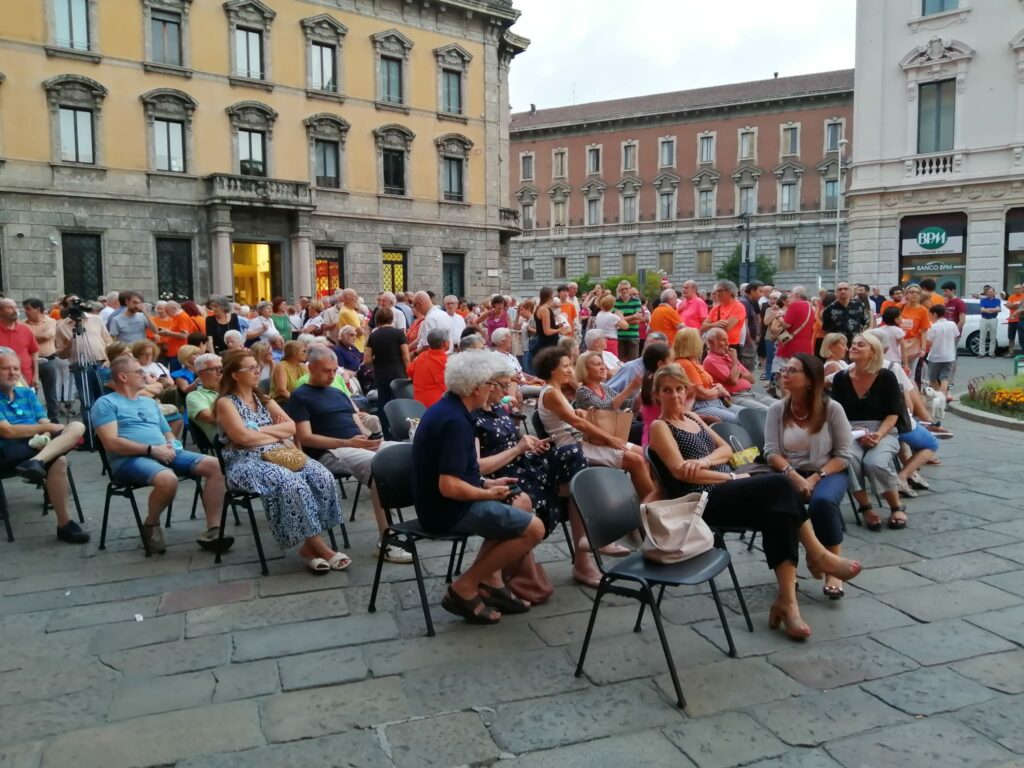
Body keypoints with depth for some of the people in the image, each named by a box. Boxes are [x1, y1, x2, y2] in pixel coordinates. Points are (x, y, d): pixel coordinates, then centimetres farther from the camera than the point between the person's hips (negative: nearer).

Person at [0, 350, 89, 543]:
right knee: (59, 461, -33)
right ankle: (64, 524, -28)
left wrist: (45, 436, -12)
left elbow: (44, 424, 12)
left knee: (77, 427, -19)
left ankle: (36, 461, -43)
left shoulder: (27, 393, 20)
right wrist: (45, 428, -9)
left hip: (38, 445, 6)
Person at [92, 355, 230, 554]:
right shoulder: (106, 403, 4)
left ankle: (213, 531, -17)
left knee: (214, 465, -14)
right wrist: (151, 449, -15)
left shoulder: (150, 402, 27)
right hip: (130, 459, -7)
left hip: (165, 454, 7)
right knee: (168, 479, -38)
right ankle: (151, 525, -6)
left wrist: (171, 446, 2)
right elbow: (111, 443, -10)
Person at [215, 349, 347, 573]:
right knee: (291, 483, -35)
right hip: (247, 462, -6)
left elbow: (292, 427, 9)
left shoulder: (263, 399, 20)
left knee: (321, 476, -22)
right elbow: (243, 437, -15)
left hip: (278, 455, 6)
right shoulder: (225, 403, 0)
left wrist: (260, 429, -4)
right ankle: (319, 547, -25)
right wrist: (277, 435, -3)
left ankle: (309, 545, -19)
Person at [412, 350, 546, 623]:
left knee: (521, 501, 21)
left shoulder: (447, 407, 8)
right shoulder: (455, 421, -25)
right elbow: (449, 486, -30)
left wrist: (487, 483, 10)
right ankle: (464, 588, -4)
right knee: (533, 528, -10)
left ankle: (490, 580, 14)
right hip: (448, 509, -11)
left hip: (441, 502, 11)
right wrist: (488, 493, -13)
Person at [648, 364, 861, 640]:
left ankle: (786, 598, -26)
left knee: (778, 511, -24)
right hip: (702, 502, -7)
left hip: (725, 492, 7)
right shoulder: (660, 427, -1)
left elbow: (726, 448, 15)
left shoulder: (691, 417, 22)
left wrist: (705, 460, -9)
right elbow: (680, 471, -14)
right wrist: (732, 477, -13)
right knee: (779, 486, -25)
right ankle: (818, 556, -8)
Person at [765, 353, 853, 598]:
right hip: (789, 474, 1)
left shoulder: (832, 408, -4)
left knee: (823, 501, -35)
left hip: (828, 473, -1)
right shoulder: (777, 409, 2)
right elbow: (771, 452, -2)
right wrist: (793, 475, -20)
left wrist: (816, 477, -17)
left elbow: (843, 456, -3)